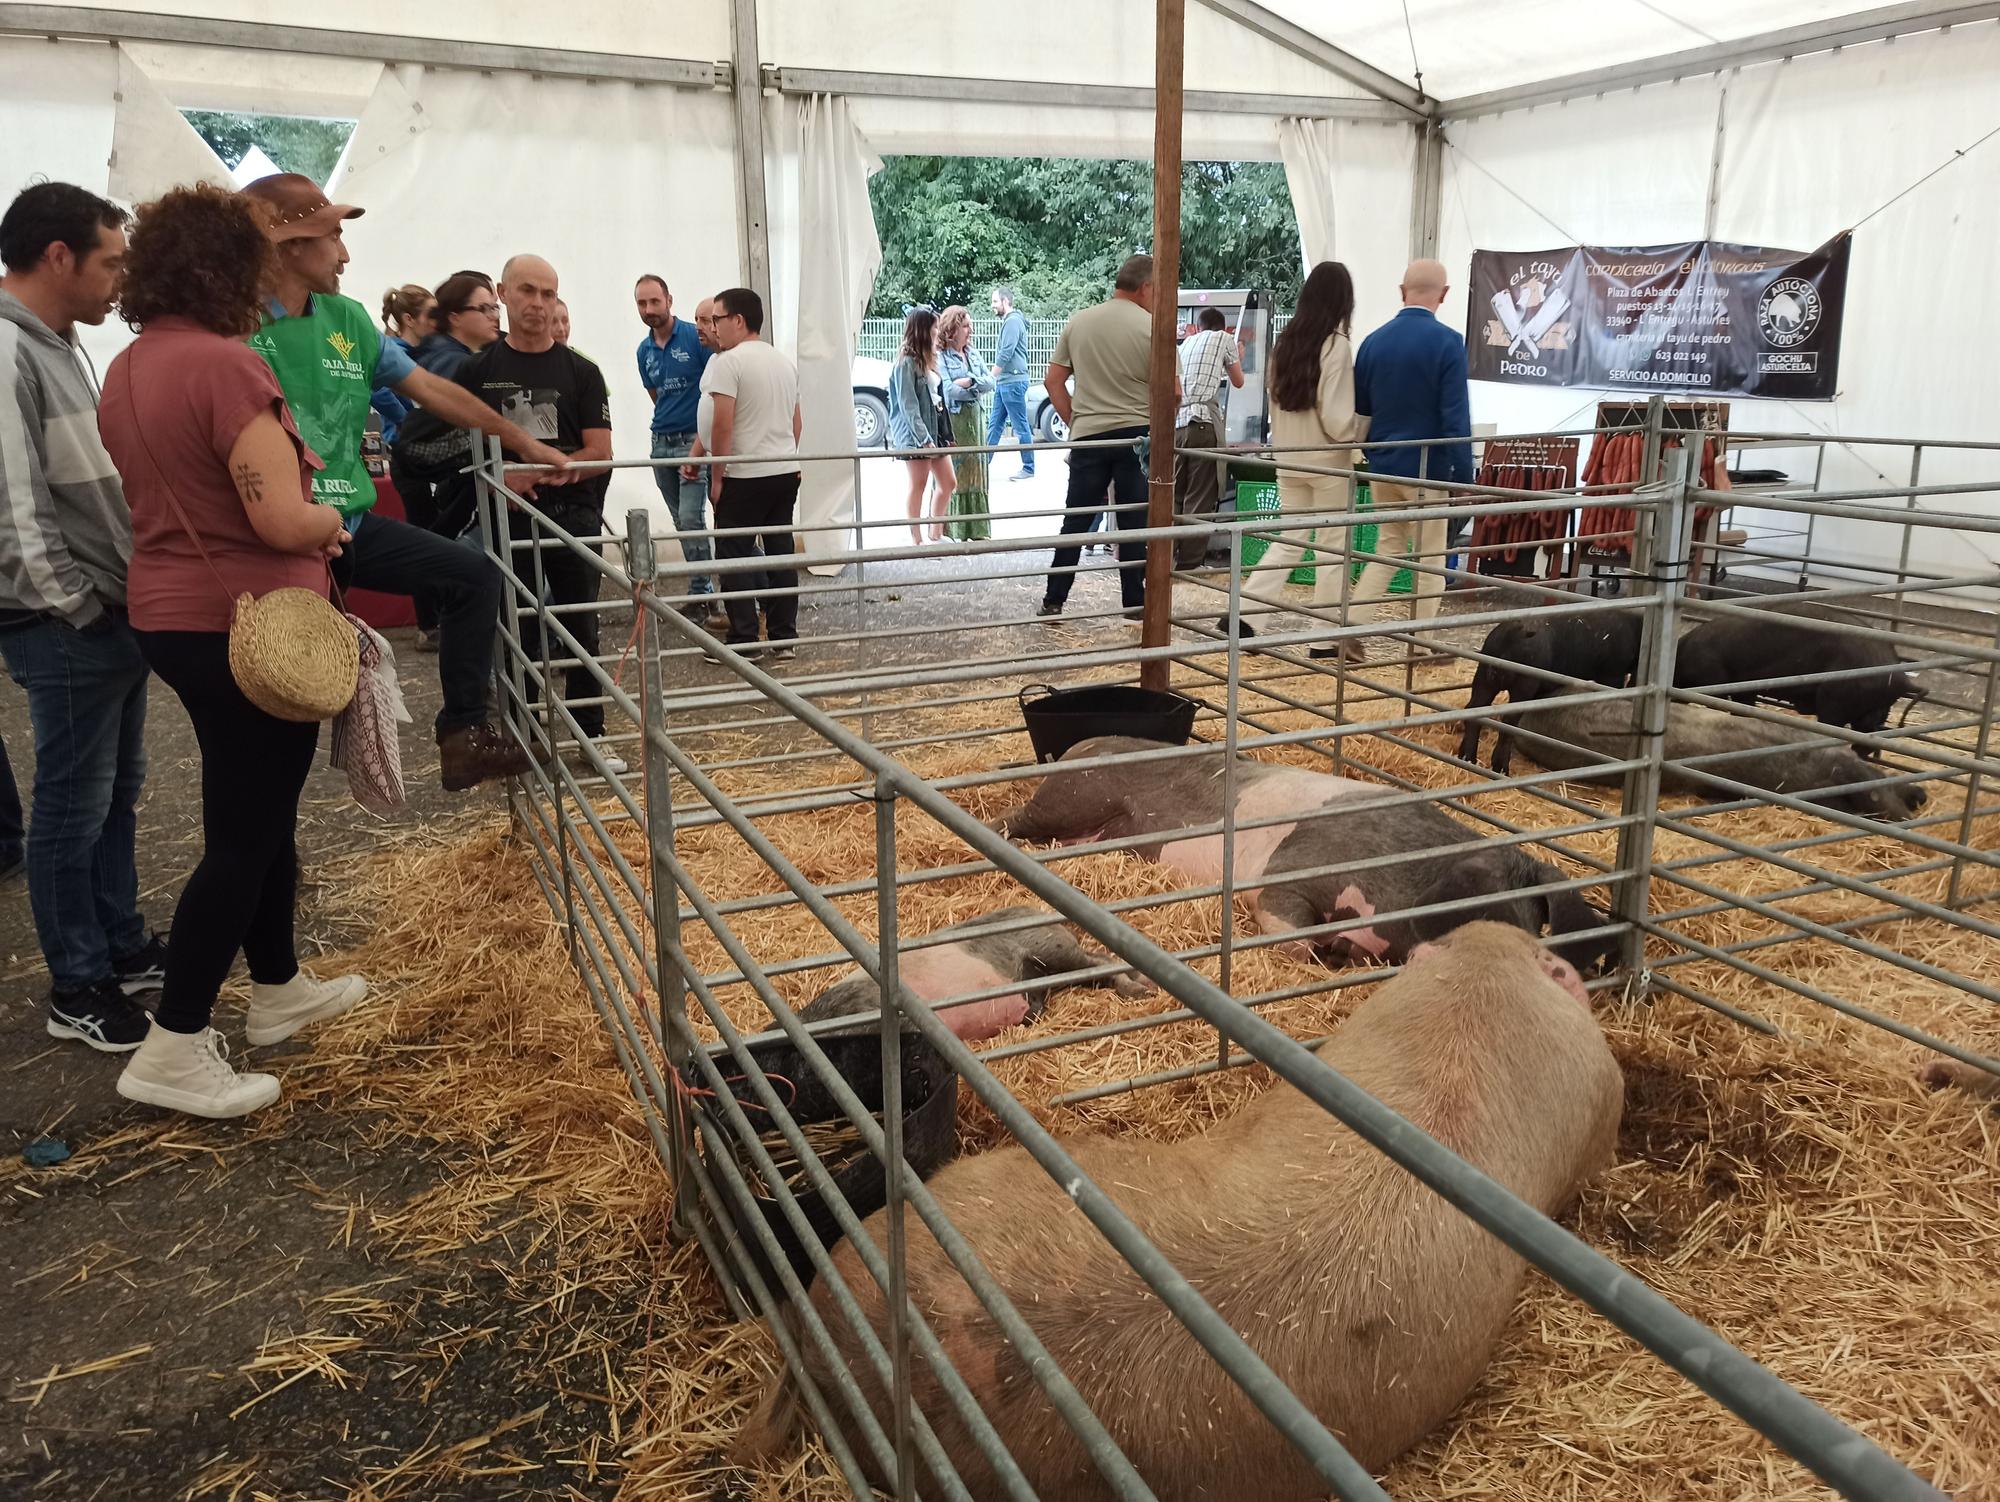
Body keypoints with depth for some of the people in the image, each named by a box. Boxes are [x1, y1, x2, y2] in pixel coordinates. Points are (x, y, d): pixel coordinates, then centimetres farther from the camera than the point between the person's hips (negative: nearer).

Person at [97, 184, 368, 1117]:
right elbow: (285, 521, -25)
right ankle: (174, 1050, 8)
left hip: (171, 614, 9)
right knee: (243, 832, 1)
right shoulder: (224, 364, -19)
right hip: (246, 626, -9)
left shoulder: (127, 368, 9)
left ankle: (278, 990, 35)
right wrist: (334, 524, -3)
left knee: (262, 812, 21)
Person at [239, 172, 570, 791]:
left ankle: (464, 734, 8)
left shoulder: (346, 318, 8)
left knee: (474, 574, 3)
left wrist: (524, 443, 15)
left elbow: (432, 390, 13)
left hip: (352, 524, 7)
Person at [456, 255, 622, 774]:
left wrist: (542, 473, -17)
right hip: (507, 518, 1)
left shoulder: (580, 372, 4)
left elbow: (599, 454, -4)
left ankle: (592, 735, 14)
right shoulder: (478, 370, 6)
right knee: (517, 631, 6)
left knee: (581, 628, 5)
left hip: (573, 514, 0)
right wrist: (504, 477, -13)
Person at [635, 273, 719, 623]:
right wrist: (670, 422, 13)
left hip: (694, 440, -6)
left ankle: (700, 597, -6)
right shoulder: (644, 351, 10)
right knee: (681, 521, 9)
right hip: (661, 442, 6)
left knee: (691, 518, -14)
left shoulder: (696, 338, -9)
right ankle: (705, 589, 19)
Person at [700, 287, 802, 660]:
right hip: (786, 472, 7)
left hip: (744, 476, -7)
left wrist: (716, 476, -10)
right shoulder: (786, 362, 12)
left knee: (734, 555, 0)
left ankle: (743, 641, 1)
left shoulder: (728, 362, -12)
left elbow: (723, 424, -17)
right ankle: (784, 639, 14)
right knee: (781, 552, 10)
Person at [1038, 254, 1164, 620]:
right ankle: (1134, 601, 10)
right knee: (1135, 523, 6)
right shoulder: (1152, 327, -6)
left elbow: (1054, 381, 7)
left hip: (1088, 437, 3)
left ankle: (1053, 601, 10)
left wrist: (1075, 422, 13)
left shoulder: (1077, 322, 6)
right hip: (1136, 436, -3)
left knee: (1075, 521, 8)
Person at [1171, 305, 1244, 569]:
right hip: (1202, 421, -6)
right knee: (1200, 498, -3)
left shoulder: (1187, 343, 26)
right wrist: (1237, 359, 40)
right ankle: (1189, 564, -3)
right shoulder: (1224, 338, 11)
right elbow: (1238, 381, 22)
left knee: (1173, 494, 12)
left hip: (1175, 422, 6)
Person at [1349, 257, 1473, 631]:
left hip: (1381, 467, 5)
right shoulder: (1447, 343, -13)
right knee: (1430, 560, 6)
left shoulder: (1374, 341, 3)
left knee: (1388, 549, 17)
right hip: (1427, 469, -5)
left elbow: (1359, 410, 10)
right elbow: (1456, 418, -15)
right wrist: (1464, 477, -10)